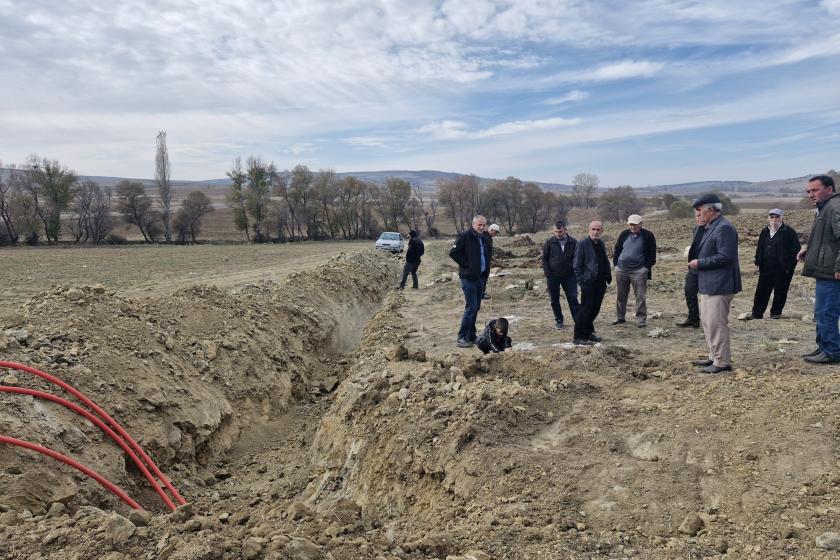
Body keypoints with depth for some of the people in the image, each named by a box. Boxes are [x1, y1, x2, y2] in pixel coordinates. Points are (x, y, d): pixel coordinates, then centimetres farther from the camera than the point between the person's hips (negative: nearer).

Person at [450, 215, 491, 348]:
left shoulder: (483, 239, 13)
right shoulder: (465, 235, -12)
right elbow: (453, 252, -16)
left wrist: (486, 266, 12)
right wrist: (465, 264, -15)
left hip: (479, 277, 9)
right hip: (468, 277, -8)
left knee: (476, 307, 12)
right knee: (471, 307, -12)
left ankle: (471, 336, 22)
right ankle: (462, 337, -5)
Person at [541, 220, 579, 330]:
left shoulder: (573, 242, 0)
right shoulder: (549, 242, -2)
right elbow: (544, 258, 3)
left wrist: (575, 271, -4)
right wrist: (547, 273, -6)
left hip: (569, 275, 0)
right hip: (553, 276, 1)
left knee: (573, 298, -2)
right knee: (554, 300, 8)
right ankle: (558, 320, 21)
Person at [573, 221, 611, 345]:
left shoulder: (601, 244, 13)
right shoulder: (582, 244, -9)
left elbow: (605, 262, 19)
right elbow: (577, 265, -10)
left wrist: (608, 276, 9)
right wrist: (581, 280, -15)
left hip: (600, 283, 7)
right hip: (589, 283, -7)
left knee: (595, 309, 13)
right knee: (585, 310, -3)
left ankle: (588, 333, 26)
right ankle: (579, 337, 4)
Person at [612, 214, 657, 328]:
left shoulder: (648, 235, -2)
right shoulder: (624, 234, 9)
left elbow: (652, 254, 0)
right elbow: (617, 250, 16)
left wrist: (647, 267, -6)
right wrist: (616, 263, 8)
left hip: (639, 271, -4)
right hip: (621, 270, 4)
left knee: (640, 297, -3)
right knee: (621, 296, 11)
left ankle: (641, 320, 3)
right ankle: (620, 318, 23)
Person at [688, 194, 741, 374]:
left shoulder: (724, 228, -16)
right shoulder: (710, 227, 16)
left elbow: (725, 256, -23)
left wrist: (700, 263, -17)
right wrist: (695, 261, 9)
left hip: (719, 285, -11)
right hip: (708, 284, 11)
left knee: (716, 323, -6)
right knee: (707, 322, 17)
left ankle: (722, 362, 2)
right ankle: (715, 356, 28)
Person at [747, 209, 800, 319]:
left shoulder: (789, 232, -6)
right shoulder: (765, 231, 11)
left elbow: (796, 249, -7)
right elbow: (759, 247, 19)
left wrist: (789, 265, -12)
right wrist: (758, 261, 9)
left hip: (783, 268, -5)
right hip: (766, 267, 5)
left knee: (780, 291, 4)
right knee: (761, 290, 4)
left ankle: (776, 312, 17)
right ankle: (757, 313, 9)